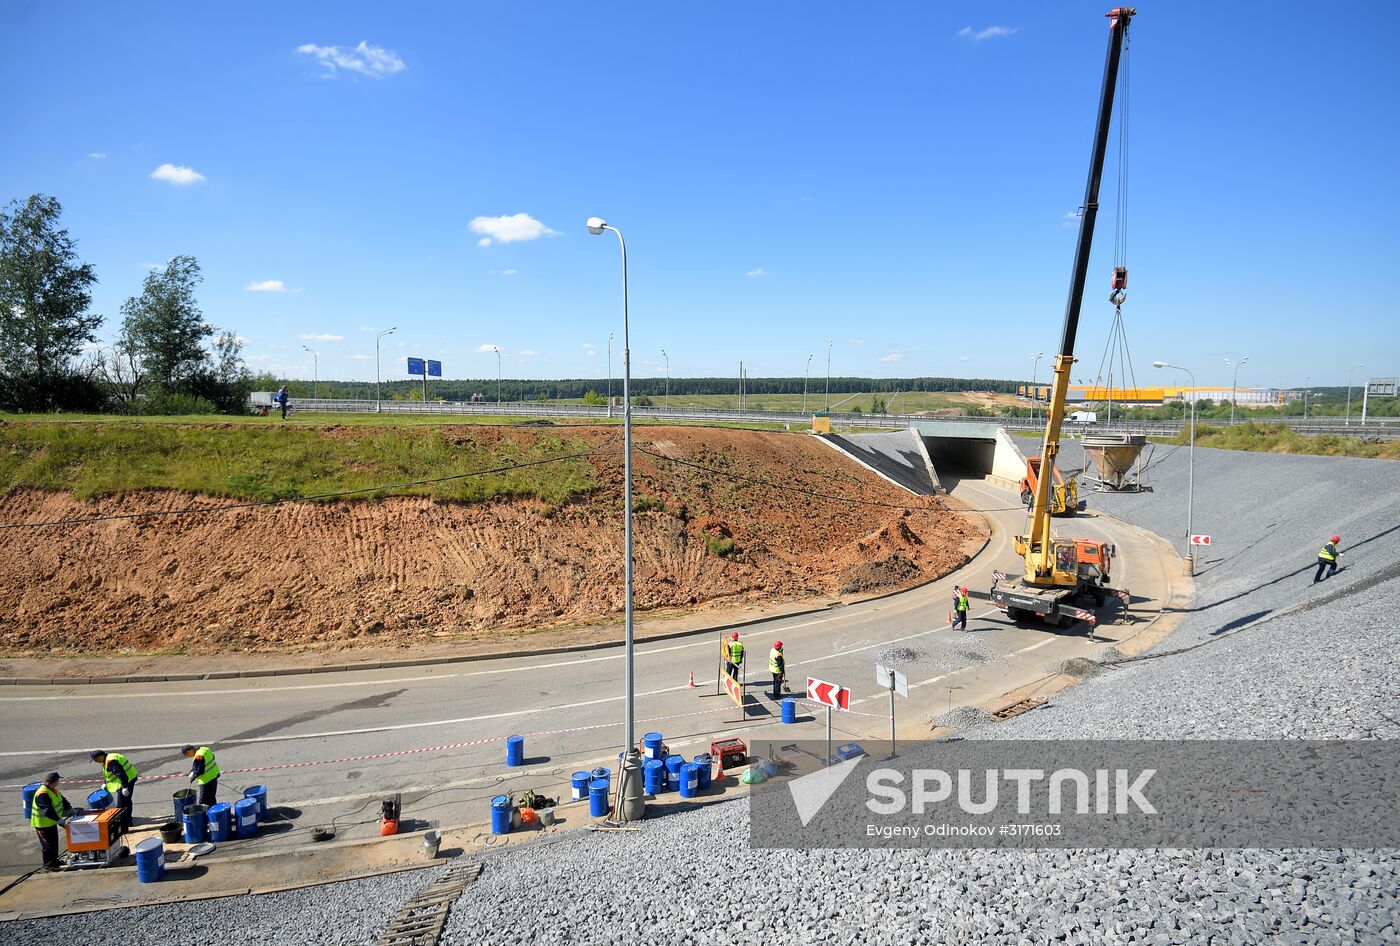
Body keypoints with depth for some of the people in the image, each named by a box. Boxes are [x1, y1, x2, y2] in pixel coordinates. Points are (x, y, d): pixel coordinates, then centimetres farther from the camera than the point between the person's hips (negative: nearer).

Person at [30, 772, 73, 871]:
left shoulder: (53, 790, 3)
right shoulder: (42, 794, -28)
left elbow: (62, 799, 15)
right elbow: (48, 810, -31)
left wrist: (70, 809, 10)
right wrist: (58, 819, -30)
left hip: (51, 822, 10)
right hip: (43, 823, -10)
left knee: (54, 841, 18)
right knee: (48, 843, -2)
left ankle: (54, 860, 30)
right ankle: (48, 864, 9)